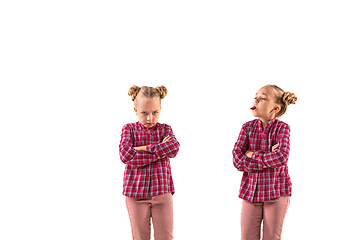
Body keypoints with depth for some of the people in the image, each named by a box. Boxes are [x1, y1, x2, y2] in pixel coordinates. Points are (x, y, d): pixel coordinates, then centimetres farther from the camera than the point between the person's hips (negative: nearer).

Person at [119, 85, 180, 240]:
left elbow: (174, 148, -13)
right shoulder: (129, 129, 4)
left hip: (162, 190, 1)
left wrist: (144, 148, -15)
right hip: (136, 191, -1)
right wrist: (159, 153, -14)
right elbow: (125, 155, -15)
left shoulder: (165, 129, 8)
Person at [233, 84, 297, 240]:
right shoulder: (248, 127, 2)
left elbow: (281, 157, -23)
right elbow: (237, 160, -8)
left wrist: (253, 155, -13)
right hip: (250, 191, 3)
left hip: (277, 191, -3)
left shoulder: (282, 128, -6)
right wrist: (267, 160, -17)